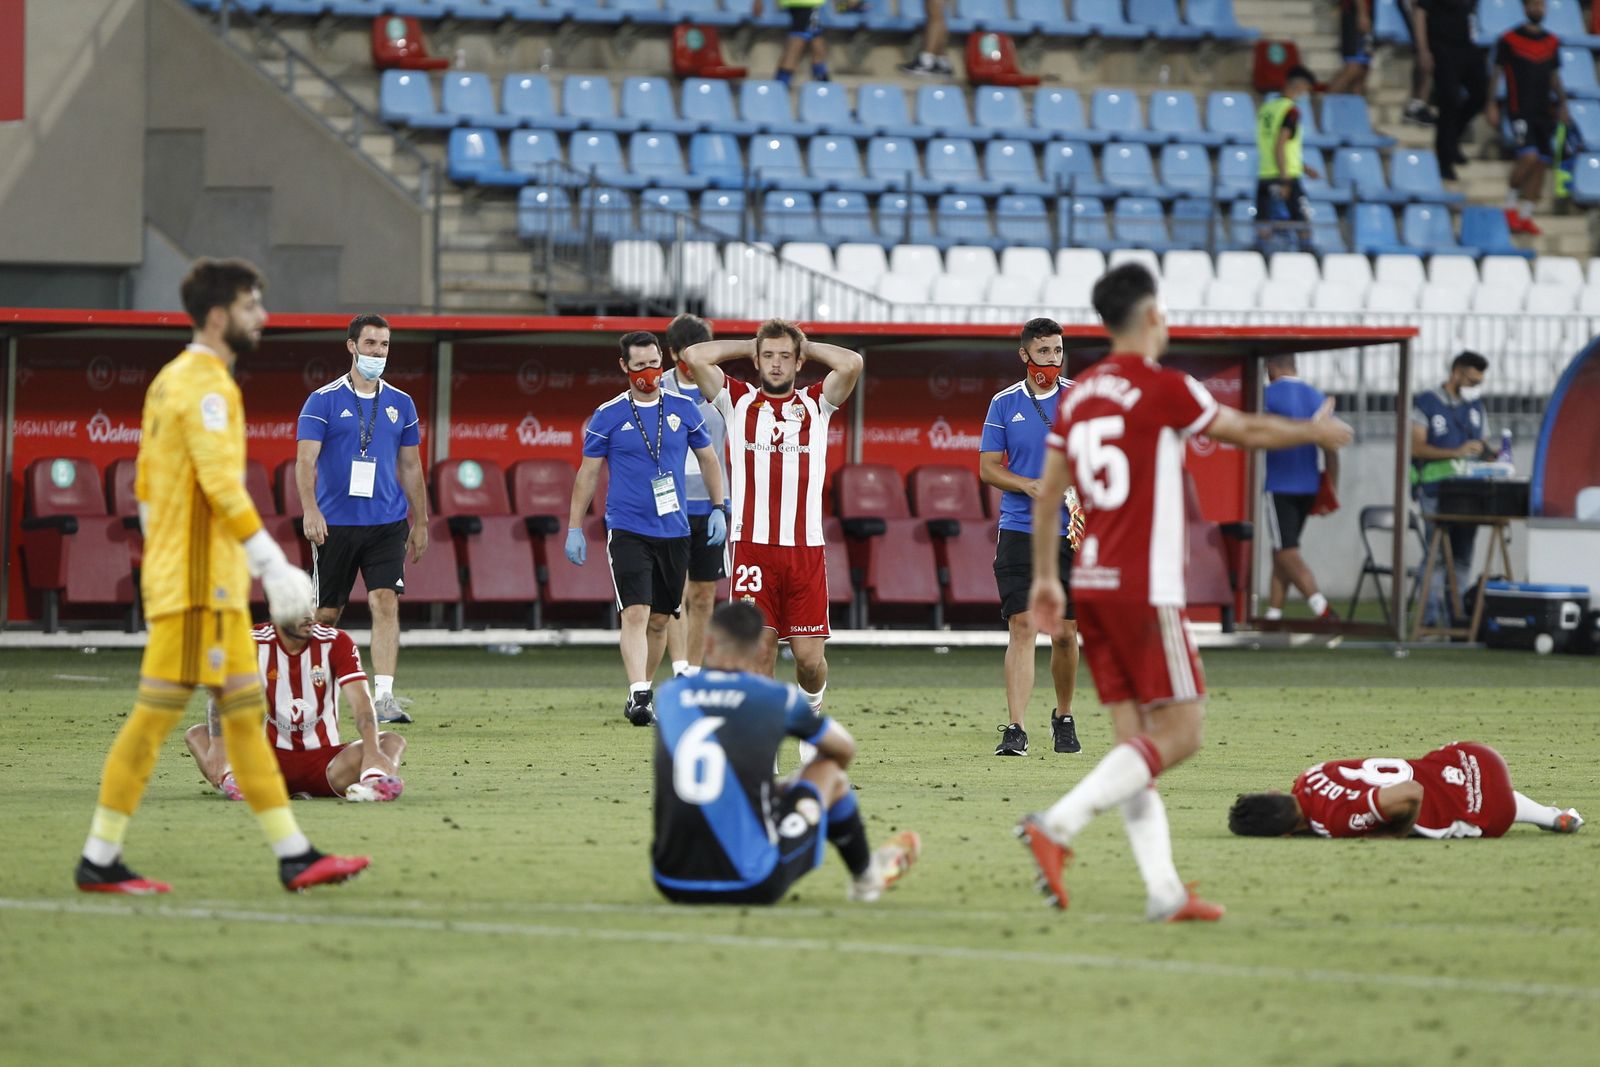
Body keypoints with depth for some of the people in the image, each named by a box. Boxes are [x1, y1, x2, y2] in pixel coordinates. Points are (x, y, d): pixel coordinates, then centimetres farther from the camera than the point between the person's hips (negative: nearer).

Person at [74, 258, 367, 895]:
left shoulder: (172, 381, 16)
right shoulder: (207, 386, -13)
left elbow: (146, 487, 19)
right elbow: (222, 486, -21)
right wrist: (273, 563, -20)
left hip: (214, 584, 10)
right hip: (198, 583, -10)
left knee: (244, 715, 9)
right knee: (156, 715, -7)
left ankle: (293, 855, 9)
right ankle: (99, 860, -4)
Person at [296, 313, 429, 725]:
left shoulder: (400, 404, 9)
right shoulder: (323, 401, -2)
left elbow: (411, 466, 16)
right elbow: (305, 460, -9)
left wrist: (420, 523, 16)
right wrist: (311, 510, -22)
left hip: (387, 524, 2)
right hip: (335, 524, -2)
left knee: (386, 603, -13)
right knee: (327, 613, 5)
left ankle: (383, 696, -17)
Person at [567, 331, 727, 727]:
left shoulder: (683, 408, 6)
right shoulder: (608, 416, -1)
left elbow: (708, 459, 16)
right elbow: (588, 473, 4)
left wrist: (719, 508, 9)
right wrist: (574, 528, 2)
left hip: (674, 531, 3)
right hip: (627, 529, -3)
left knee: (659, 619, 10)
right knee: (636, 612, -17)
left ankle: (644, 691, 24)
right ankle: (638, 696, -25)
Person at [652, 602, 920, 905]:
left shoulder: (669, 695, 5)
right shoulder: (778, 698, -3)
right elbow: (845, 750, 17)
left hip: (671, 886, 3)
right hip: (753, 888, -3)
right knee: (829, 770, 20)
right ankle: (866, 874, 43)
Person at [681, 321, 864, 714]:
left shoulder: (815, 404, 11)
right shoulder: (738, 401, 10)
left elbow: (852, 364, -5)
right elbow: (694, 357, -1)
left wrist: (806, 346, 10)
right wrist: (750, 345, 11)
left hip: (805, 545, 1)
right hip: (753, 545, -1)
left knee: (809, 655, 0)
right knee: (759, 646, -6)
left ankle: (812, 706, 30)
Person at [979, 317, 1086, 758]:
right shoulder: (1004, 404, 5)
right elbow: (988, 468, 5)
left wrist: (1084, 505, -12)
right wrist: (1031, 486, -13)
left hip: (1068, 535, 1)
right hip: (1018, 533, -1)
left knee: (1065, 634, 5)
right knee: (1022, 626, -9)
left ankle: (1064, 717, 26)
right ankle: (1015, 730, -11)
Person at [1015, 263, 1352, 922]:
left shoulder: (1078, 394, 11)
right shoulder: (1161, 388, -9)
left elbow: (1046, 494, 14)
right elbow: (1246, 432, 4)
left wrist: (1045, 579, 21)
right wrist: (1315, 433, 21)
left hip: (1091, 583, 8)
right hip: (1143, 589, -8)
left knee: (1136, 738, 7)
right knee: (1180, 732, -5)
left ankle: (1164, 891, 2)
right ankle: (1057, 826, -19)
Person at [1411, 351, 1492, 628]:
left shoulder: (1476, 405, 17)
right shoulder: (1426, 403, -1)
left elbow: (1483, 444, 22)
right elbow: (1416, 447, -9)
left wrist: (1487, 452, -3)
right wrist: (1456, 452, -18)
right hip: (1436, 490, -5)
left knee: (1463, 557, 5)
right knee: (1437, 555, -10)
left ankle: (1455, 614, 9)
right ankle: (1432, 616, -10)